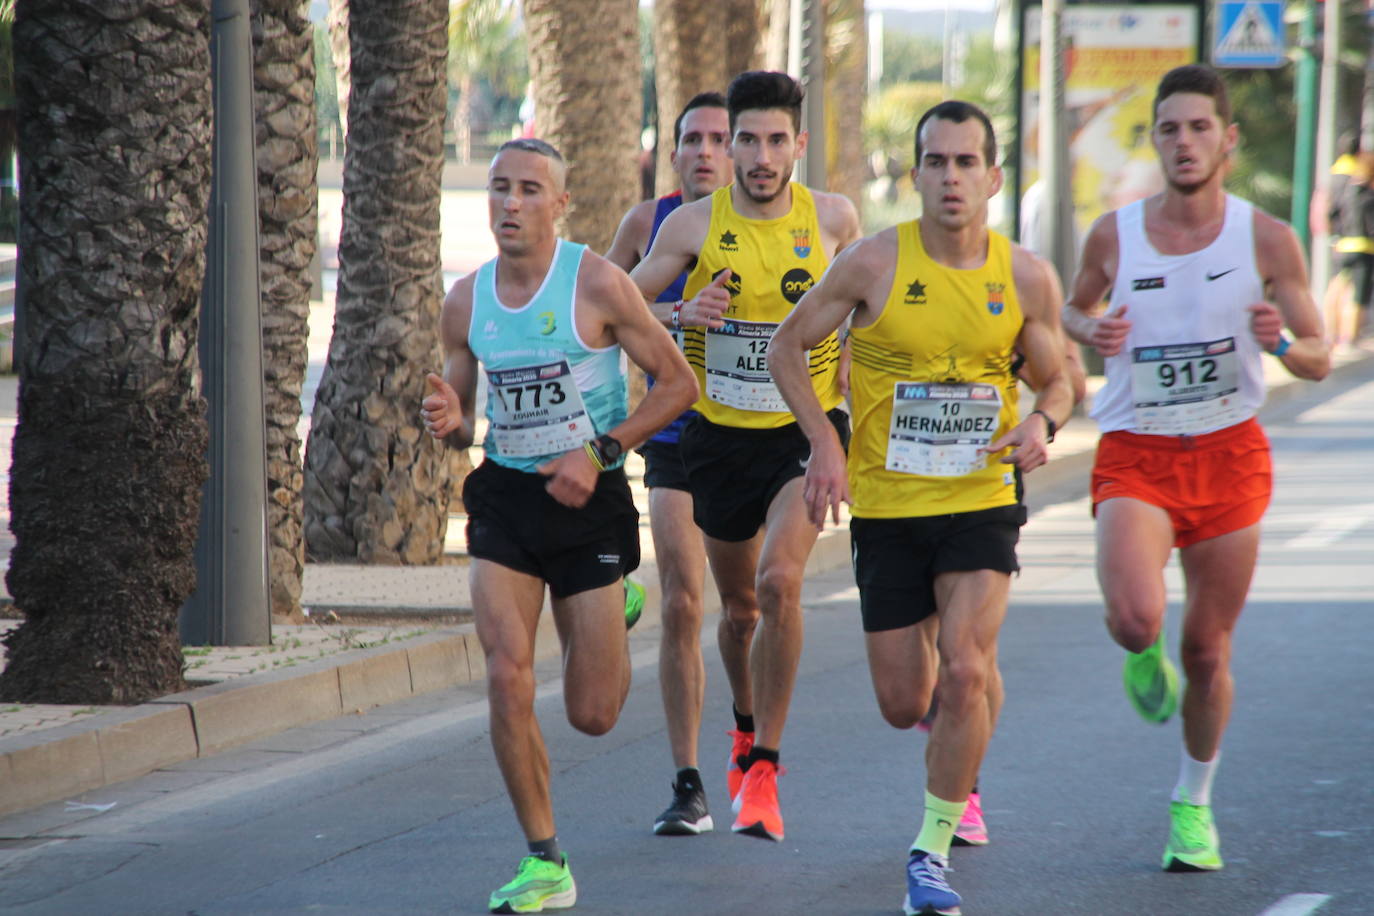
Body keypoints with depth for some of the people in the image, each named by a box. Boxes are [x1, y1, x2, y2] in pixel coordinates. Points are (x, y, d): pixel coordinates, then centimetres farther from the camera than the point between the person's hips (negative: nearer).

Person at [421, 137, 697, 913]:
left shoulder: (598, 284, -11)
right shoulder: (466, 302, 2)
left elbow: (679, 384, -7)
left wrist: (599, 453, -16)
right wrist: (447, 422, -10)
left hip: (587, 499, -3)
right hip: (505, 495, 3)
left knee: (593, 716, 3)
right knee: (508, 678, -14)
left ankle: (611, 620, 41)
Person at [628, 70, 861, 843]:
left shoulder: (833, 218, -4)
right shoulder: (694, 224, -6)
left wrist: (854, 397, 6)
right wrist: (681, 314, -19)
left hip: (806, 430, -2)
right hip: (720, 434, 2)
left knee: (780, 582, -23)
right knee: (739, 605, 14)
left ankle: (762, 769, -15)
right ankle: (747, 724, 45)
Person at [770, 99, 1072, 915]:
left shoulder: (1028, 278, -3)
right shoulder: (874, 263, -9)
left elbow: (1056, 381, 11)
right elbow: (787, 348, 2)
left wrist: (1041, 423, -12)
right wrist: (826, 443, -10)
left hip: (981, 502, 0)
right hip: (888, 509, 0)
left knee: (965, 672, -19)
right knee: (903, 704, 4)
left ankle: (933, 848, -2)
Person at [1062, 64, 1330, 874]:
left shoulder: (1267, 240, -4)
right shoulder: (1115, 236, -3)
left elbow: (1321, 361, -1)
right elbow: (1075, 306, 18)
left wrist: (1281, 342, -24)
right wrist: (1092, 331, -6)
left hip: (1229, 454, 1)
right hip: (1134, 454, -1)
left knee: (1208, 653, 8)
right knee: (1135, 618, -26)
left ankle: (1194, 804, 31)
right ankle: (1145, 654, 13)